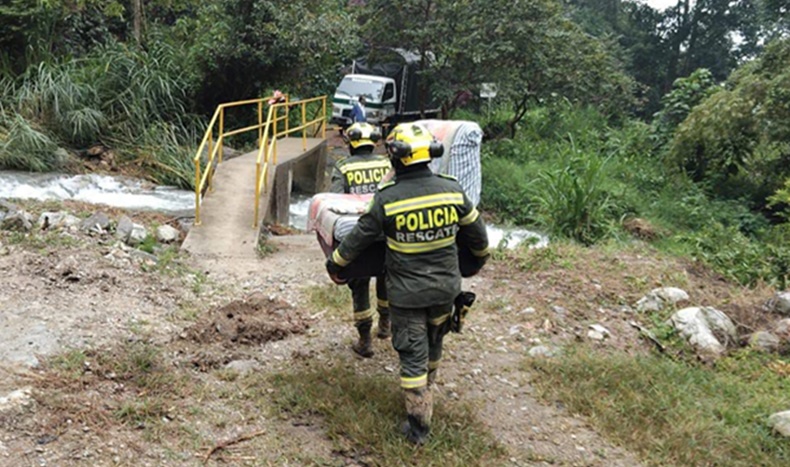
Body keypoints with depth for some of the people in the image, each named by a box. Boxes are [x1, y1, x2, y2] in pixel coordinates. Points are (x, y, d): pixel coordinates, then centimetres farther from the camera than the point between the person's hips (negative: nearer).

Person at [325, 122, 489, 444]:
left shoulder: (386, 199, -19)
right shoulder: (452, 190, -10)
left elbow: (360, 237, -7)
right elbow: (476, 232, 3)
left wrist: (335, 263, 12)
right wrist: (481, 256, 26)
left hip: (406, 294, -4)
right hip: (445, 289, 4)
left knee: (413, 355, 7)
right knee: (434, 343, 25)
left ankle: (419, 426, 15)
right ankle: (426, 390, 50)